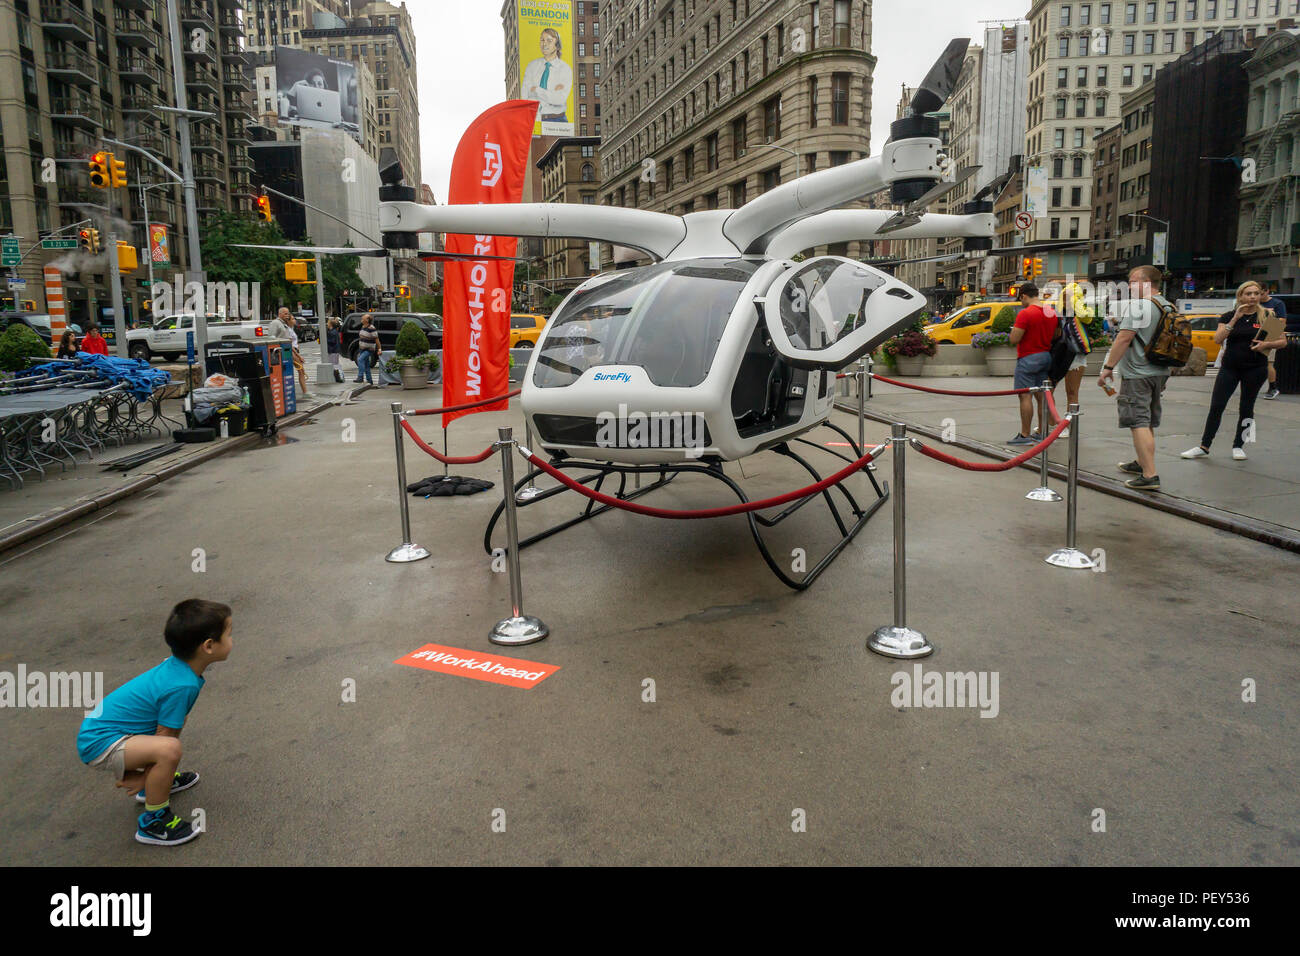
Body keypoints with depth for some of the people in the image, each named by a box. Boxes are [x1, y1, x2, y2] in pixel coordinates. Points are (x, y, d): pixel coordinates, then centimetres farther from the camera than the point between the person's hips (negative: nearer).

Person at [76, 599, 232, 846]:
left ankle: (158, 781, 36)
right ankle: (153, 822, -11)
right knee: (169, 750, -31)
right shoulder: (182, 686, -28)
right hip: (99, 743, -10)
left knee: (178, 719, 24)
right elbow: (163, 740, -17)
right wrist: (143, 777, -2)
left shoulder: (175, 664, -1)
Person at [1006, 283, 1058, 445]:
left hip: (1028, 359, -8)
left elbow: (1014, 340, -18)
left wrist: (1014, 329, 1)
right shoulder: (1052, 312, 9)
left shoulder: (1025, 313, -16)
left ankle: (1025, 435, -6)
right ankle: (1041, 433, 18)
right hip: (1046, 357, 8)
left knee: (1025, 396, -6)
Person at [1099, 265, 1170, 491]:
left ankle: (1150, 476, -15)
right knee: (1148, 422, 20)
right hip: (1159, 372, 9)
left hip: (1136, 374, -9)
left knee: (1139, 423, -9)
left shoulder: (1137, 306, -16)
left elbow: (1124, 338, -21)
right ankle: (1142, 463, 35)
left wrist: (1108, 367, -15)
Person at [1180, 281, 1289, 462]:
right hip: (1230, 367, 1)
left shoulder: (1267, 316, 1)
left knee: (1246, 408, 6)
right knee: (1216, 406, -4)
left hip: (1255, 368, 0)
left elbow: (1283, 341, 4)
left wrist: (1267, 344, -16)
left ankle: (1238, 446, 19)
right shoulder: (1229, 316, 3)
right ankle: (1204, 447, 1)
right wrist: (1235, 319, -17)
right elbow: (1218, 339, -11)